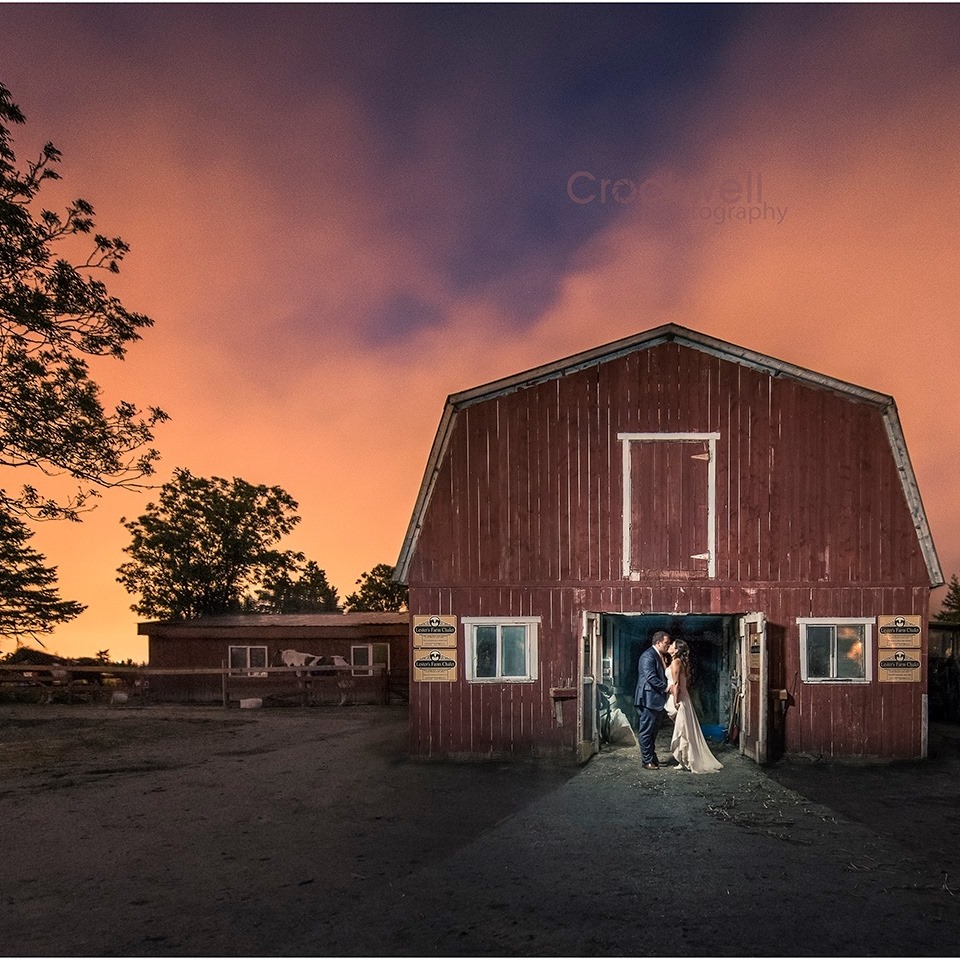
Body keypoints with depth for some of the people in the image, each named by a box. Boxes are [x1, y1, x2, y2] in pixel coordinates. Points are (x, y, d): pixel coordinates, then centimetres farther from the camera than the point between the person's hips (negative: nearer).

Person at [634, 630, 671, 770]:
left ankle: (652, 757, 24)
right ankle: (647, 761, 1)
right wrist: (665, 687, -15)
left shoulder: (659, 656, 15)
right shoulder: (648, 656, -16)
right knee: (646, 730, -3)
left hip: (656, 699, 10)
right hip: (648, 699, -10)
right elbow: (651, 677, -23)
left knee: (653, 730, 16)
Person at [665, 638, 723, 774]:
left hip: (678, 701, -9)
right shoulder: (679, 662, 13)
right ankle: (685, 761, 15)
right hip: (681, 700, 9)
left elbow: (676, 684, -17)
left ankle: (685, 762, 1)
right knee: (684, 731, 10)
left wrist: (675, 703, -18)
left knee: (681, 731, -3)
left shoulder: (675, 662, -13)